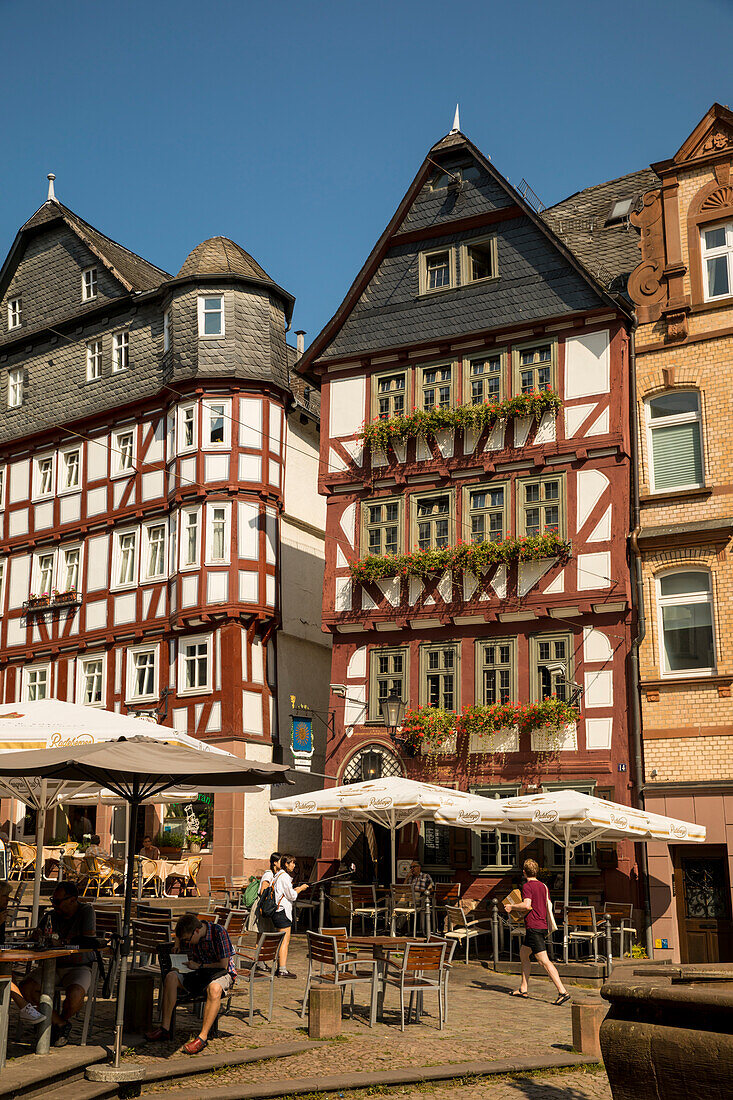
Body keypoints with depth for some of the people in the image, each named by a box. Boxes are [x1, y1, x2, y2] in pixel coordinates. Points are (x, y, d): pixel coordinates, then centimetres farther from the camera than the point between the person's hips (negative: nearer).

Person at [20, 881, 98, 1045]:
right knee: (26, 988, -20)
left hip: (80, 967, -5)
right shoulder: (52, 915, 4)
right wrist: (39, 935, -17)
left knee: (74, 995, -34)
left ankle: (63, 1020, 5)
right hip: (53, 966, 5)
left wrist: (64, 941, -20)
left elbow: (91, 941, -18)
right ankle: (61, 1024, -7)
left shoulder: (86, 911, -8)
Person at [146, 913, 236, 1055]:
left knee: (214, 988, -41)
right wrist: (177, 946, 0)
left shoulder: (219, 932, -21)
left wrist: (199, 966, -13)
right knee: (171, 977, -18)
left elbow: (224, 965, -18)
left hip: (223, 974, -6)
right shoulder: (189, 935, -2)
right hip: (200, 972, 6)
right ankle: (165, 1028, -17)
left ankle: (202, 1037, -35)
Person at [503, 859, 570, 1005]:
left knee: (544, 961, -12)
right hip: (542, 926, 9)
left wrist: (512, 907, -8)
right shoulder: (543, 886, 14)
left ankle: (563, 992, -19)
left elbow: (527, 905, -24)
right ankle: (523, 989, 25)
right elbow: (548, 906, 17)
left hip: (533, 927, -9)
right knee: (523, 954, 21)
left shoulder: (527, 886, -10)